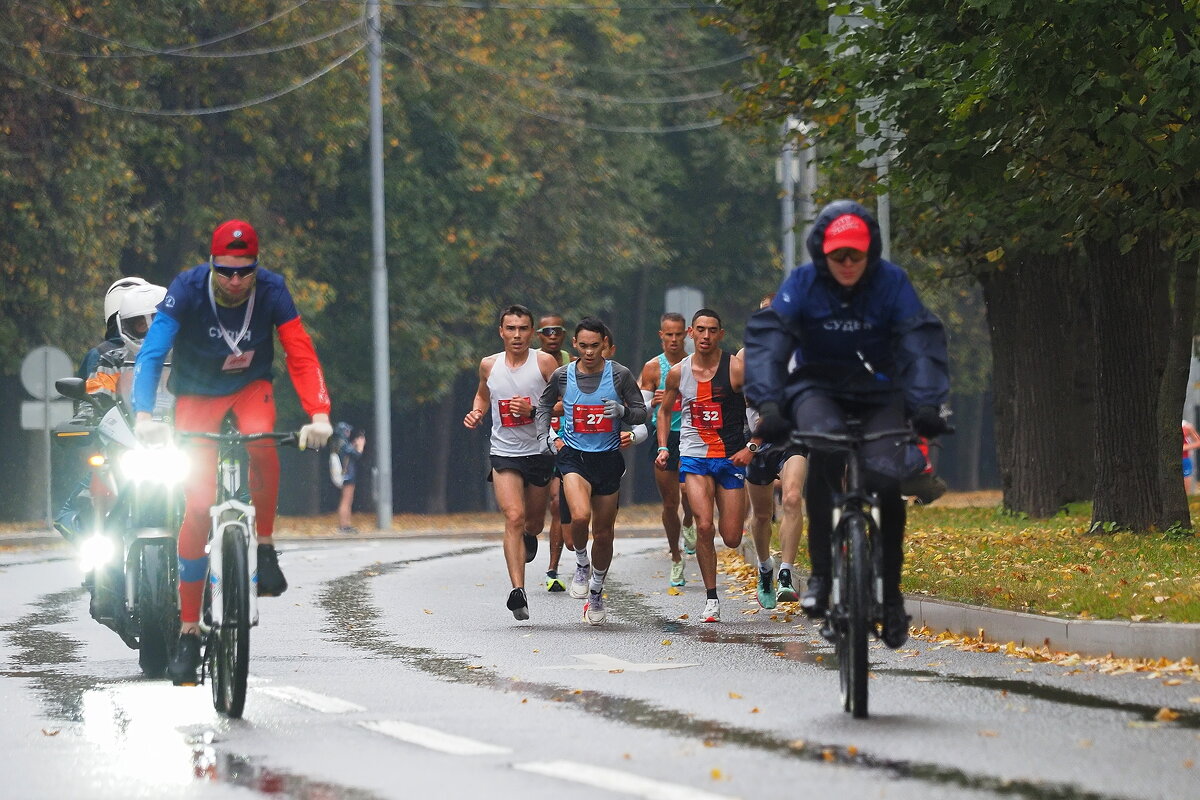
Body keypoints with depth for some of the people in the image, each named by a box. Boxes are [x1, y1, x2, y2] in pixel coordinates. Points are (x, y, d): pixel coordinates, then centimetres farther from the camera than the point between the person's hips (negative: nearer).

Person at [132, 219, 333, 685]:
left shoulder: (271, 290, -20)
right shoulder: (187, 290, -24)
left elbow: (301, 355, -23)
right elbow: (152, 353, -31)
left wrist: (318, 414, -37)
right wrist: (144, 415, -46)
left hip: (250, 387, 1)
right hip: (197, 394, -1)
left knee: (262, 444, -35)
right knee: (197, 506, -10)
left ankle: (265, 549, -14)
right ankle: (189, 632, -4)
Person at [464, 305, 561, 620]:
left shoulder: (544, 362, -6)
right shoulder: (489, 365, 3)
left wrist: (534, 409, -21)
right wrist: (477, 412, 4)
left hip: (540, 452, 0)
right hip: (504, 453, 0)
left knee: (534, 522, 15)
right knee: (514, 517, -18)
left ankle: (528, 540, 55)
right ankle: (518, 591, -24)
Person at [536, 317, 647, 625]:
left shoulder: (620, 375, -4)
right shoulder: (562, 376, -1)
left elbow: (641, 413, 2)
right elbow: (544, 406, 18)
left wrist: (621, 410, -18)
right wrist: (545, 437, 5)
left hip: (608, 458, 1)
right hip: (573, 455, -1)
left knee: (603, 533, 9)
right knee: (580, 516, -27)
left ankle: (596, 594, 29)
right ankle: (581, 564, 3)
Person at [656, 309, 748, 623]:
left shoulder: (736, 368, -7)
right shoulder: (678, 372, 2)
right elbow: (665, 410, 18)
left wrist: (750, 447, -12)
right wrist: (662, 447, 6)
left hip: (730, 458, -1)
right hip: (694, 457, 1)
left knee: (731, 538, 0)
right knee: (704, 526, -18)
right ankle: (711, 597, -6)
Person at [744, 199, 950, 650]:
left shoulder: (891, 283, -10)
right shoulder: (802, 284, -11)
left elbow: (922, 342, -18)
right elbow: (767, 340, -20)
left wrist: (926, 402, -36)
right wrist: (769, 404, -36)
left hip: (878, 393, 1)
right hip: (818, 388, -1)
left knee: (884, 476, -25)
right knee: (825, 441, -36)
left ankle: (890, 591, -4)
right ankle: (820, 573, -29)